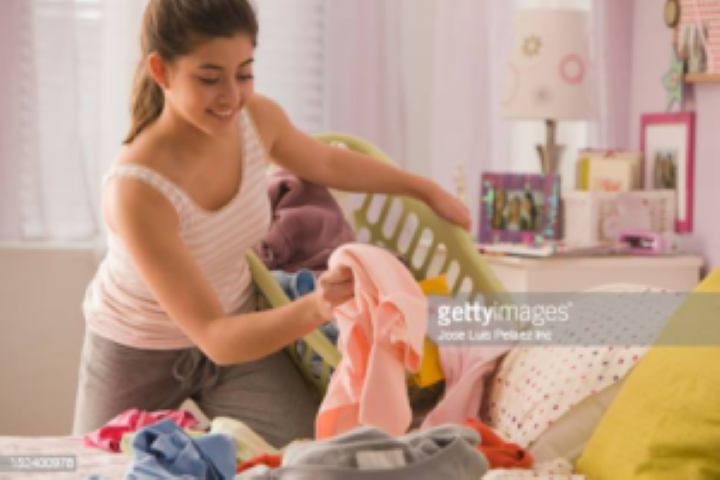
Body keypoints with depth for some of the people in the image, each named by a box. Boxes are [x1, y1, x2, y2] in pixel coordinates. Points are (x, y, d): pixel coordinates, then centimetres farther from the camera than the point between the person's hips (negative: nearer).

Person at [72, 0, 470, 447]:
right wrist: (315, 308, -54)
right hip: (140, 356, -4)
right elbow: (214, 337, -38)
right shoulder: (136, 189, -37)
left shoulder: (258, 118, -19)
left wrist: (428, 190, 11)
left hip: (236, 327, 4)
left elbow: (326, 163, 6)